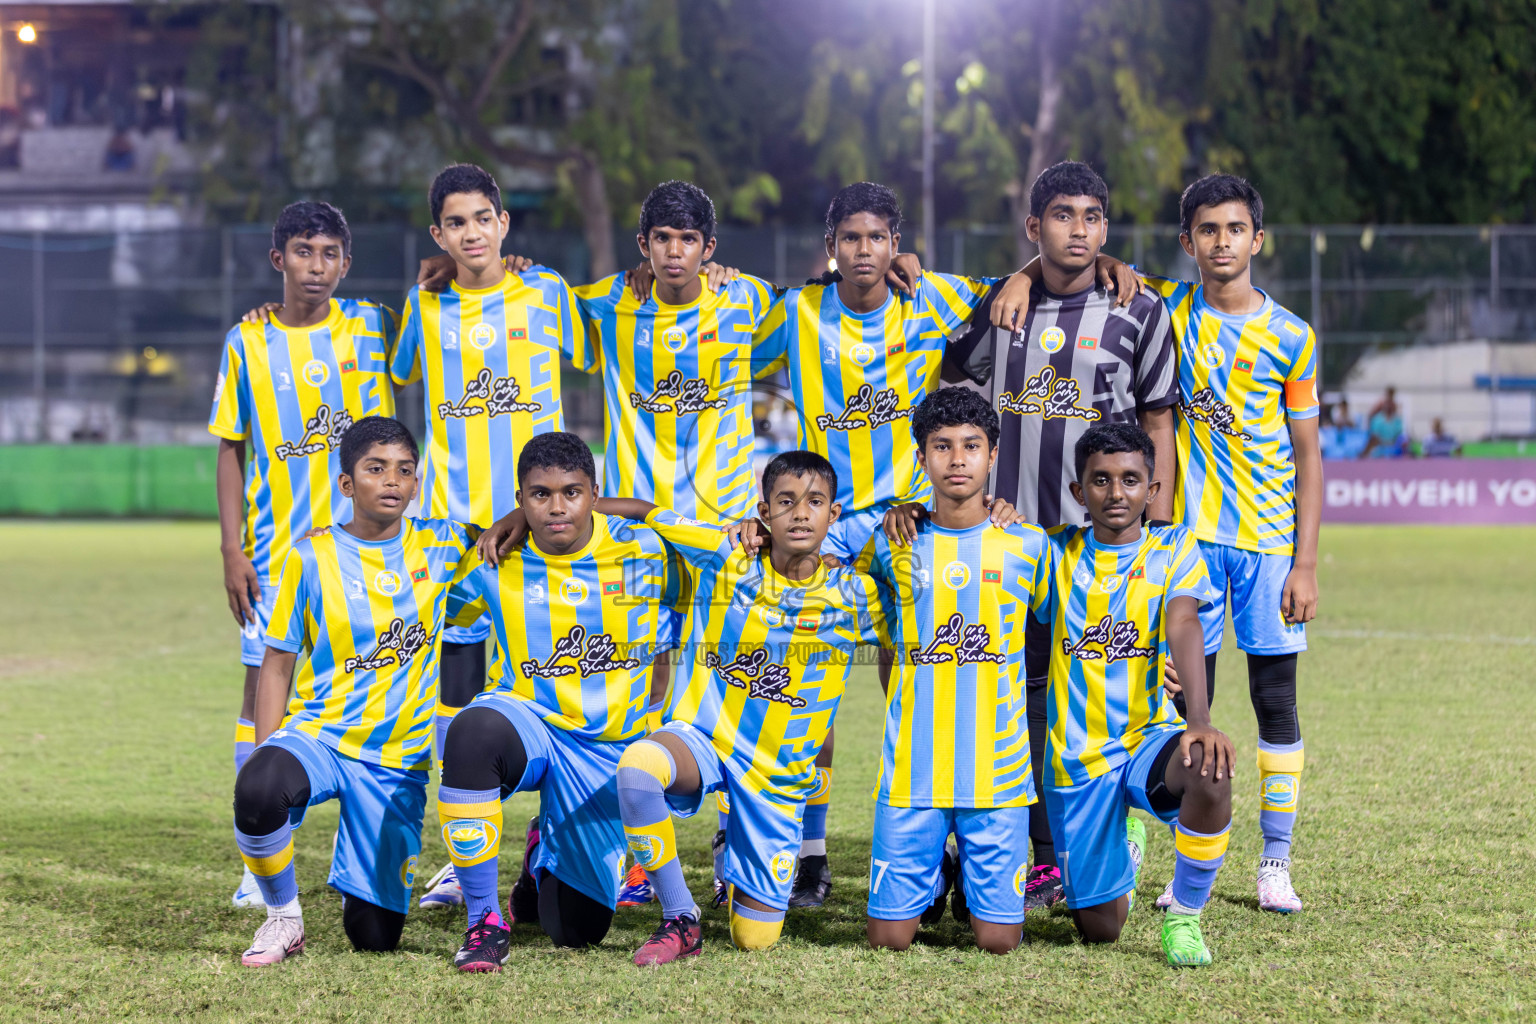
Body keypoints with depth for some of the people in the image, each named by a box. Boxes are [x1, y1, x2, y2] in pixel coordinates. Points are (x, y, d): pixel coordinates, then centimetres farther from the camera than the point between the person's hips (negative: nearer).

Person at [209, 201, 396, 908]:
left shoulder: (369, 326, 3)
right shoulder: (247, 341, 4)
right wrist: (231, 548, -1)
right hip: (272, 548, 0)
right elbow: (232, 450, 6)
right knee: (264, 681, -1)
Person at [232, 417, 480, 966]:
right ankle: (283, 917, -10)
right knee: (258, 791, -38)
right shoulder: (312, 557, -3)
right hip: (318, 735, -2)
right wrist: (265, 756, -8)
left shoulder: (440, 546, 1)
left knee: (374, 935, -1)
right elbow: (277, 664, 1)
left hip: (399, 761, 2)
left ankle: (353, 873, 36)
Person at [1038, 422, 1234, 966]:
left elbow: (1184, 628, -18)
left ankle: (1183, 916, -12)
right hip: (1075, 759, 2)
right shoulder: (1058, 552, 5)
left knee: (1210, 773, -38)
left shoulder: (1174, 549, -1)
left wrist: (1198, 718, -34)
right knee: (1100, 928, 2)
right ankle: (1123, 838, 39)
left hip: (1149, 737, -2)